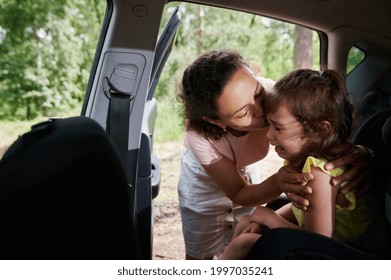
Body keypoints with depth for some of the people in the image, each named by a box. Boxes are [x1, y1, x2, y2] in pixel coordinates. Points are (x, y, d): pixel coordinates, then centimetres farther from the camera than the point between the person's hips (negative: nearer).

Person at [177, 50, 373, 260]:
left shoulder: (268, 92, -36)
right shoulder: (199, 137, -38)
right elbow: (238, 194, -28)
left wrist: (357, 153, -51)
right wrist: (278, 183, -48)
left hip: (246, 172, 3)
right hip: (204, 181, -2)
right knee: (200, 255, 10)